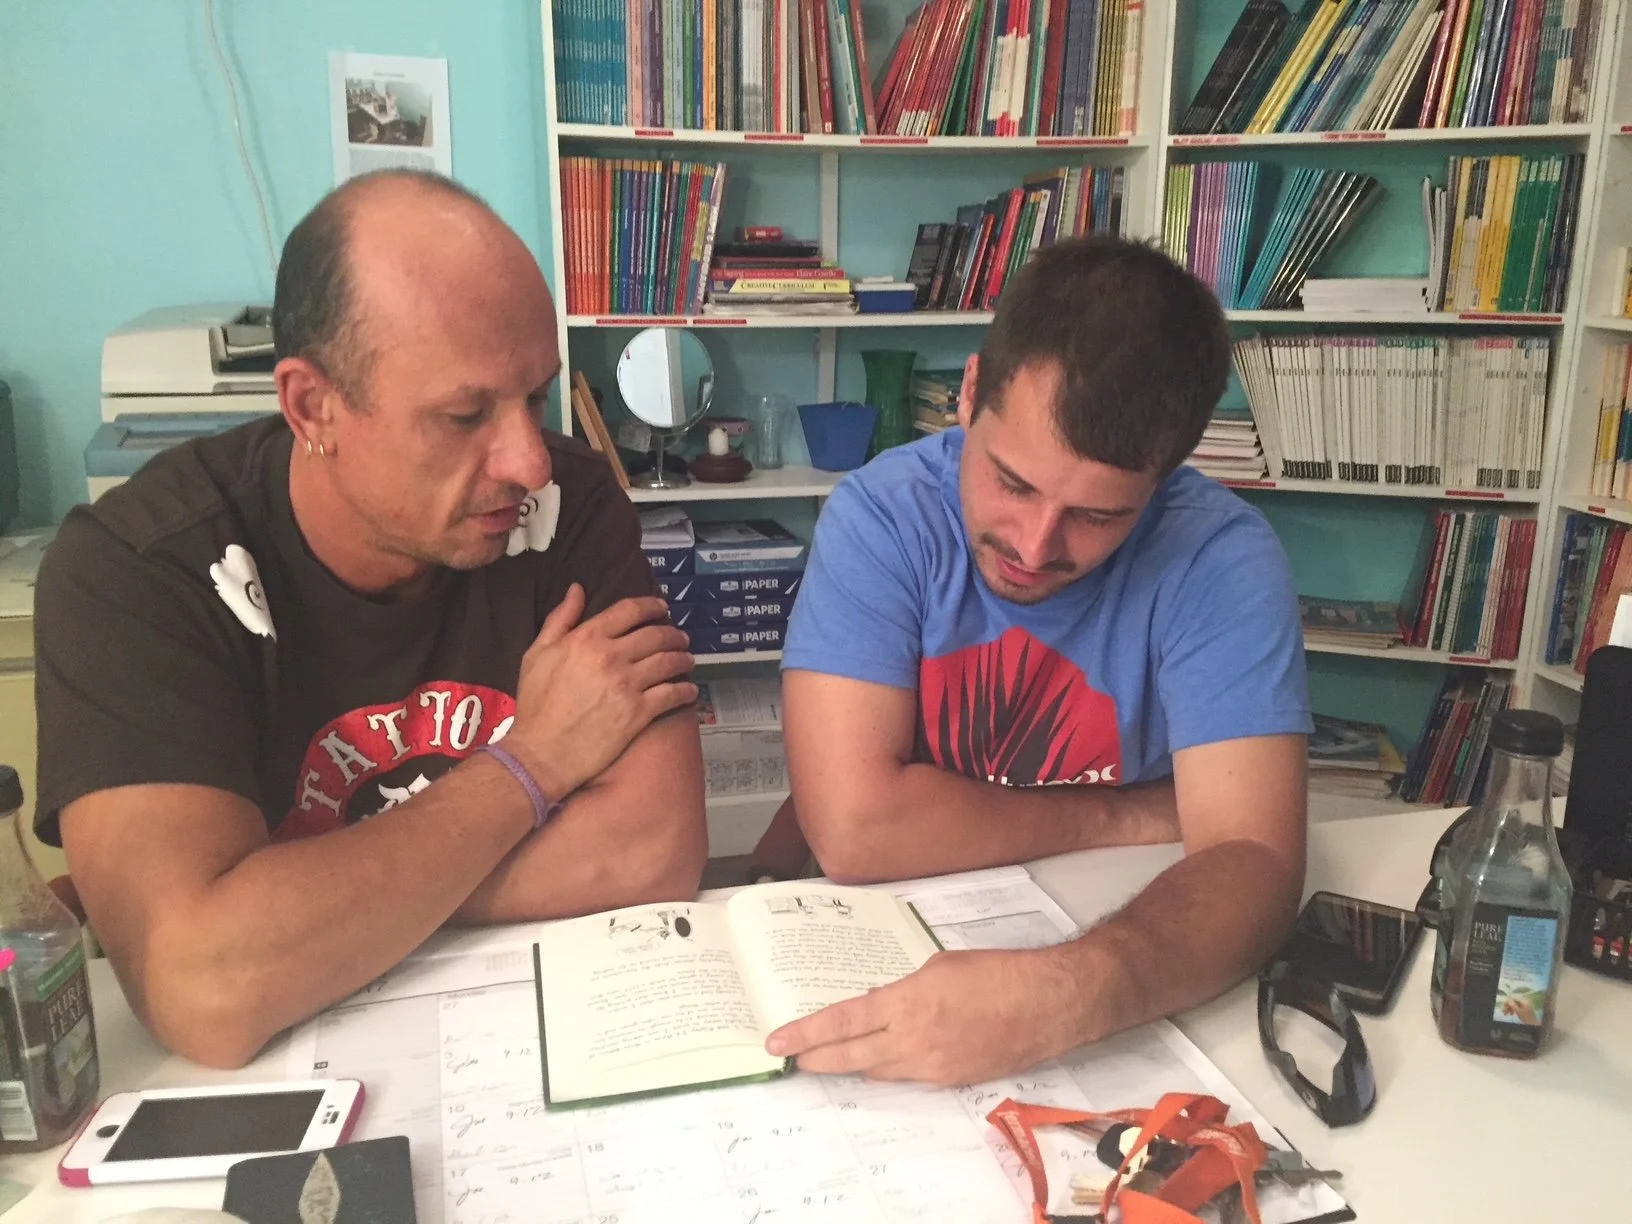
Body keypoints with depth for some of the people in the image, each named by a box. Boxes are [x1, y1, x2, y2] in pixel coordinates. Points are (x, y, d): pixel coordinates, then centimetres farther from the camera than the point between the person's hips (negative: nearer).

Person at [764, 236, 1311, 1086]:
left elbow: (1254, 858, -22)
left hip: (1115, 958, 1)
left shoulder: (1221, 558, -14)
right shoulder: (880, 515, -16)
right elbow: (853, 827, -23)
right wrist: (1136, 815, -16)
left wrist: (1074, 993, -40)